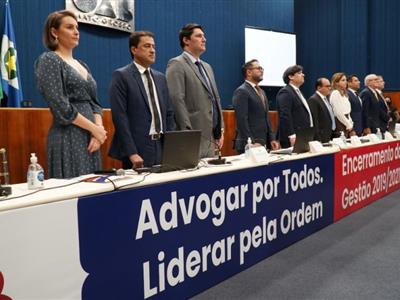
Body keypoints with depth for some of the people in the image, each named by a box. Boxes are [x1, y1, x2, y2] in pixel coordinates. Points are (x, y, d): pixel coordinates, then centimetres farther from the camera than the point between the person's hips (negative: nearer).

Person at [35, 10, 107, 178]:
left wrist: (98, 129, -5)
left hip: (90, 138, 7)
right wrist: (94, 129, -11)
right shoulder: (49, 60, -5)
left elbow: (94, 103, 13)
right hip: (68, 138, -7)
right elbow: (60, 107, -15)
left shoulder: (82, 65, 17)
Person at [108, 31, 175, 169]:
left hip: (162, 147, 6)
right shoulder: (121, 76, -5)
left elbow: (169, 113, 14)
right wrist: (132, 153, -18)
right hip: (137, 148, -5)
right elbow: (119, 116, -12)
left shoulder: (160, 77, 14)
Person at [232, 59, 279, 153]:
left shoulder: (261, 92, 19)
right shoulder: (241, 91, -9)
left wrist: (272, 139, 11)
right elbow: (241, 120, -17)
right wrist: (252, 142, -21)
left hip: (264, 144, 8)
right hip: (249, 145, -8)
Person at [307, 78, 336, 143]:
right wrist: (318, 140, -20)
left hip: (331, 137, 9)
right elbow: (314, 122, -18)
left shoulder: (326, 98, 17)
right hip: (322, 138, -9)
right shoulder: (313, 100, -13)